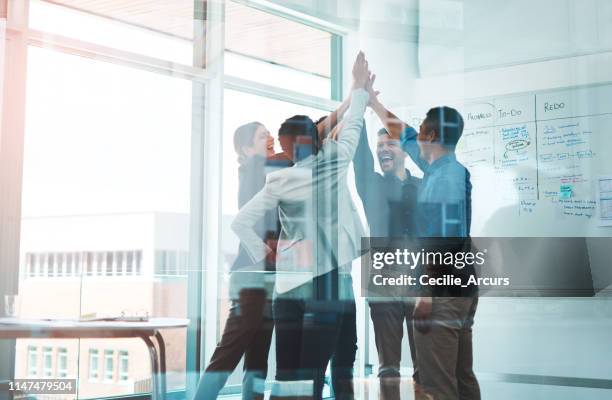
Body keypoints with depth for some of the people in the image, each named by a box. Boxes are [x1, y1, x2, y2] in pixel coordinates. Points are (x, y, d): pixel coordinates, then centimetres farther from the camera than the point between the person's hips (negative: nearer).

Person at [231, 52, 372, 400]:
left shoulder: (279, 182, 1)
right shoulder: (335, 162, -1)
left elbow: (241, 222, -3)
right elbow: (352, 126, 15)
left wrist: (261, 253, 8)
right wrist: (360, 87, 30)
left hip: (290, 282, 1)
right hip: (331, 278, -1)